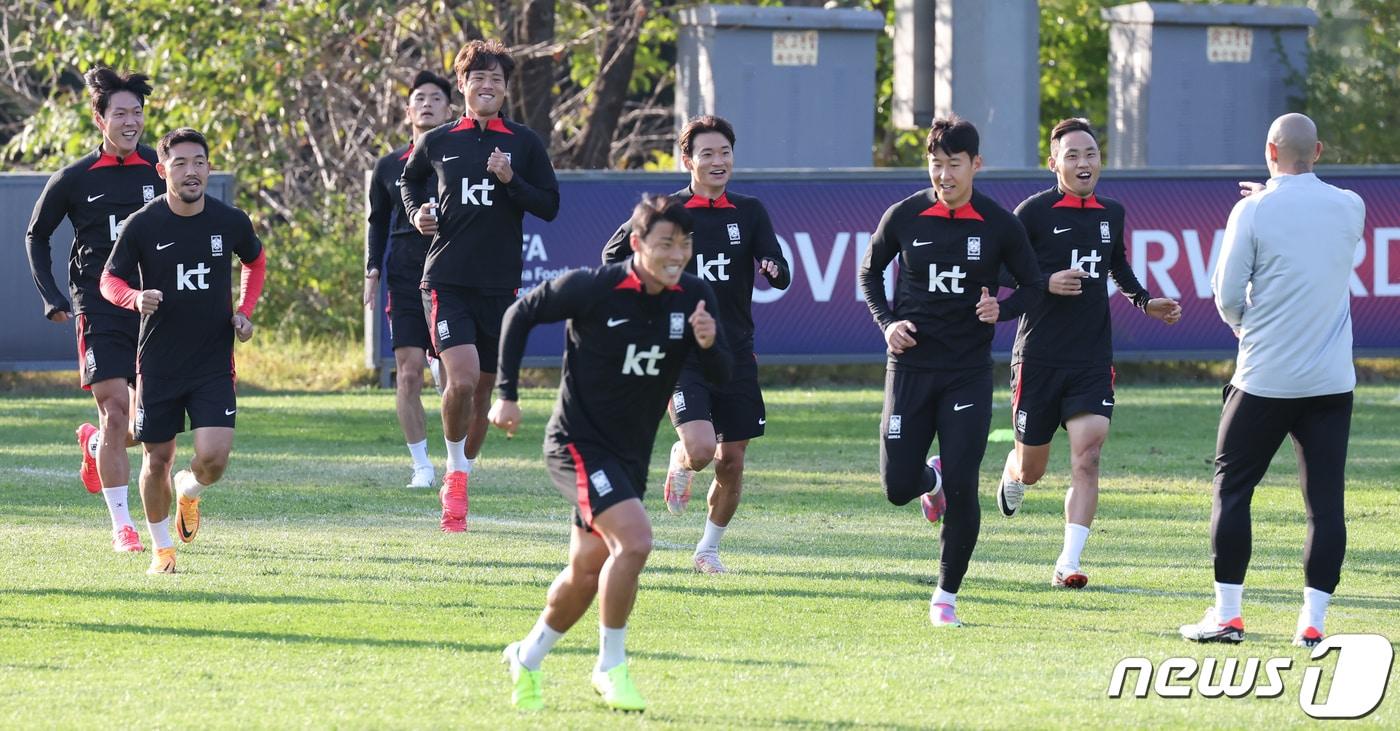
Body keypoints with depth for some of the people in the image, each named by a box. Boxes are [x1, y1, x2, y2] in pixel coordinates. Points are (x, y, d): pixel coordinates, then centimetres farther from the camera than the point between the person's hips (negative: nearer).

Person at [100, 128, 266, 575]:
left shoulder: (231, 222, -3)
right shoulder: (142, 225, -8)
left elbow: (255, 262, 18)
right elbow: (110, 280, 1)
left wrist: (245, 311, 4)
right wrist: (136, 298, -21)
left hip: (214, 363, 0)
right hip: (158, 364, 0)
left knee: (214, 457, -13)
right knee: (157, 459, 5)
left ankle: (190, 490, 24)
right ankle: (162, 549, 27)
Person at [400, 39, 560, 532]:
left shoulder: (524, 144, 4)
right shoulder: (437, 143, 5)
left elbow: (549, 206, 3)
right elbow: (409, 180, 25)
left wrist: (511, 181, -12)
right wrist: (416, 212, 6)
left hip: (500, 283, 2)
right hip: (446, 280, -2)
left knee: (482, 389, 8)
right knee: (462, 379, -19)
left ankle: (460, 481, 25)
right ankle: (455, 477, -1)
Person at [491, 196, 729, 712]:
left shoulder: (694, 298, -5)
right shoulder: (592, 288, -18)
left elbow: (721, 377, -2)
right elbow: (521, 315, -4)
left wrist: (709, 344, -24)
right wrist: (506, 394, -6)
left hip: (630, 455, 6)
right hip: (578, 443, -6)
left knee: (587, 573, 14)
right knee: (634, 538, -25)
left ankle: (527, 658, 37)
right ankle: (611, 667, -11)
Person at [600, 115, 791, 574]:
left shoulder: (750, 213, 5)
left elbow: (781, 277, -2)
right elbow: (612, 257, 10)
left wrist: (774, 269, -25)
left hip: (735, 354, 3)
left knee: (731, 462, 4)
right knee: (700, 448, -21)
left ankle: (709, 548, 25)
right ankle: (679, 462, 17)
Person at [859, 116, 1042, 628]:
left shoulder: (999, 225, -3)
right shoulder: (903, 217, -2)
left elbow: (1032, 286, 8)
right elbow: (869, 272, 14)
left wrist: (1001, 309, -13)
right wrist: (886, 322, -3)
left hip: (969, 370, -1)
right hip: (911, 365, 1)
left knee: (962, 490, -9)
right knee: (897, 487, -2)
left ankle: (946, 596, 5)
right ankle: (931, 478, 37)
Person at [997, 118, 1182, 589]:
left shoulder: (1111, 214, 10)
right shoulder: (1034, 212, -7)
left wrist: (1145, 302, 14)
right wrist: (1046, 283, -20)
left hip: (1093, 360, 3)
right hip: (1038, 358, -3)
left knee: (1087, 456, -15)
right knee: (1032, 469, 8)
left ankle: (1068, 564, -15)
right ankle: (1011, 475, 47)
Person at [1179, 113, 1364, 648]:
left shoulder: (1254, 212, -9)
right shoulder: (1350, 208, 3)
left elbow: (1226, 294, -7)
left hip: (1264, 378, -3)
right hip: (1331, 380, 3)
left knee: (1232, 489, 8)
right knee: (1325, 502, 3)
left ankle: (1227, 614, 6)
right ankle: (1313, 620, -1)